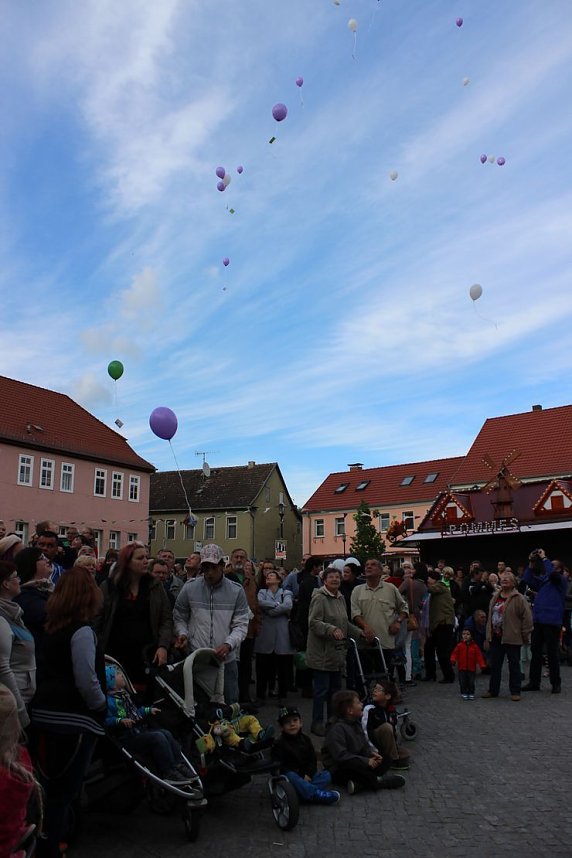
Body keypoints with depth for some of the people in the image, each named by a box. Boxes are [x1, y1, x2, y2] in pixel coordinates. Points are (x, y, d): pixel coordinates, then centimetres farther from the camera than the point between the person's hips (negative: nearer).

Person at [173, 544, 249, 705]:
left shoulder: (236, 591, -3)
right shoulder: (189, 588, -1)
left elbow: (241, 625, -4)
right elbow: (179, 617, 10)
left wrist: (228, 645, -20)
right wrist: (182, 634, -9)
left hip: (226, 661, 0)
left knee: (230, 703, 9)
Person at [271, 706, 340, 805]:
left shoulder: (305, 739, 13)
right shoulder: (279, 744, -2)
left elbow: (312, 760, 12)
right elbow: (279, 766, -11)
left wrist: (308, 775, -10)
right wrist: (301, 777, -19)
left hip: (306, 775, 4)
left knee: (326, 775, -16)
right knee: (291, 777, -36)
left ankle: (306, 792, -39)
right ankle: (317, 794, -44)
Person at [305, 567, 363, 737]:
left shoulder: (341, 598, 13)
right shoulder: (319, 598, -14)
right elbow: (314, 622, -22)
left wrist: (360, 633, 17)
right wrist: (332, 629, -34)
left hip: (337, 652, 8)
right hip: (321, 653, -8)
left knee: (335, 688, 15)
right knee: (322, 689, -2)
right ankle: (317, 723, 10)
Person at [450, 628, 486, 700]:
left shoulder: (474, 646, -1)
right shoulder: (459, 645, -1)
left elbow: (479, 656, -2)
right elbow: (455, 653, -2)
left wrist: (482, 665, -10)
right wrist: (453, 660, -20)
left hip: (472, 668, 0)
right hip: (462, 668, 0)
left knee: (471, 682, 5)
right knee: (463, 682, 2)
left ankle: (471, 693, 19)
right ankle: (464, 693, 14)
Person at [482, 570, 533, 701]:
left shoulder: (519, 598, -9)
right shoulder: (495, 598, 11)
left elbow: (527, 617, -10)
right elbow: (490, 617, 15)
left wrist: (525, 635, -8)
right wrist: (488, 637, 13)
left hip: (512, 638, -6)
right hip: (496, 638, 6)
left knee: (514, 665, 5)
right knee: (494, 665, 11)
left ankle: (515, 692, 15)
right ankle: (493, 690, 22)